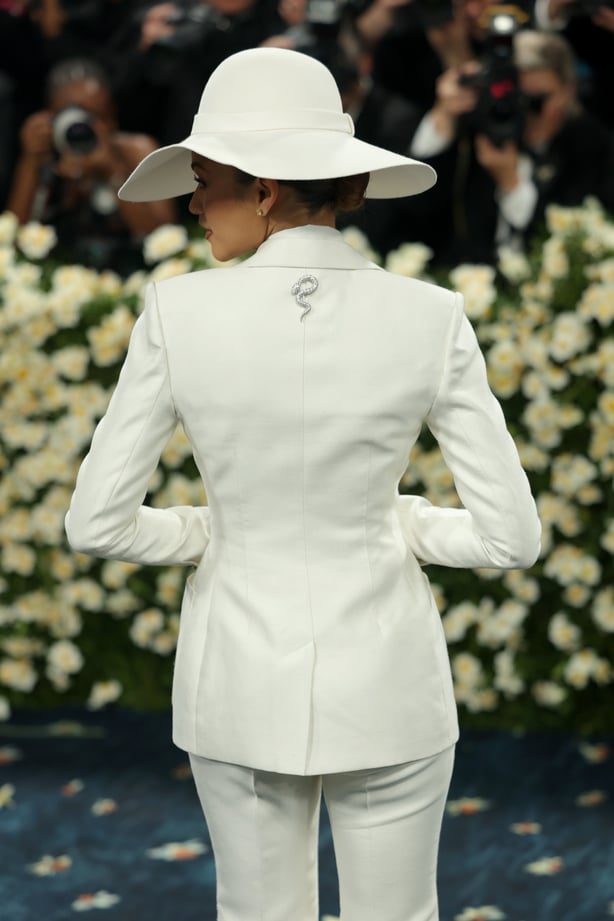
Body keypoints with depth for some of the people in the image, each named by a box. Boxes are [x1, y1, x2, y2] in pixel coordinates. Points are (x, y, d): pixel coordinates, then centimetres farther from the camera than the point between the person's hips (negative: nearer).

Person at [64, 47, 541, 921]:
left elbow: (96, 522, -11)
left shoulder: (179, 312, -15)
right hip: (383, 678, 0)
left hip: (244, 677, 1)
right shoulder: (431, 318, -14)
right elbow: (512, 535, -12)